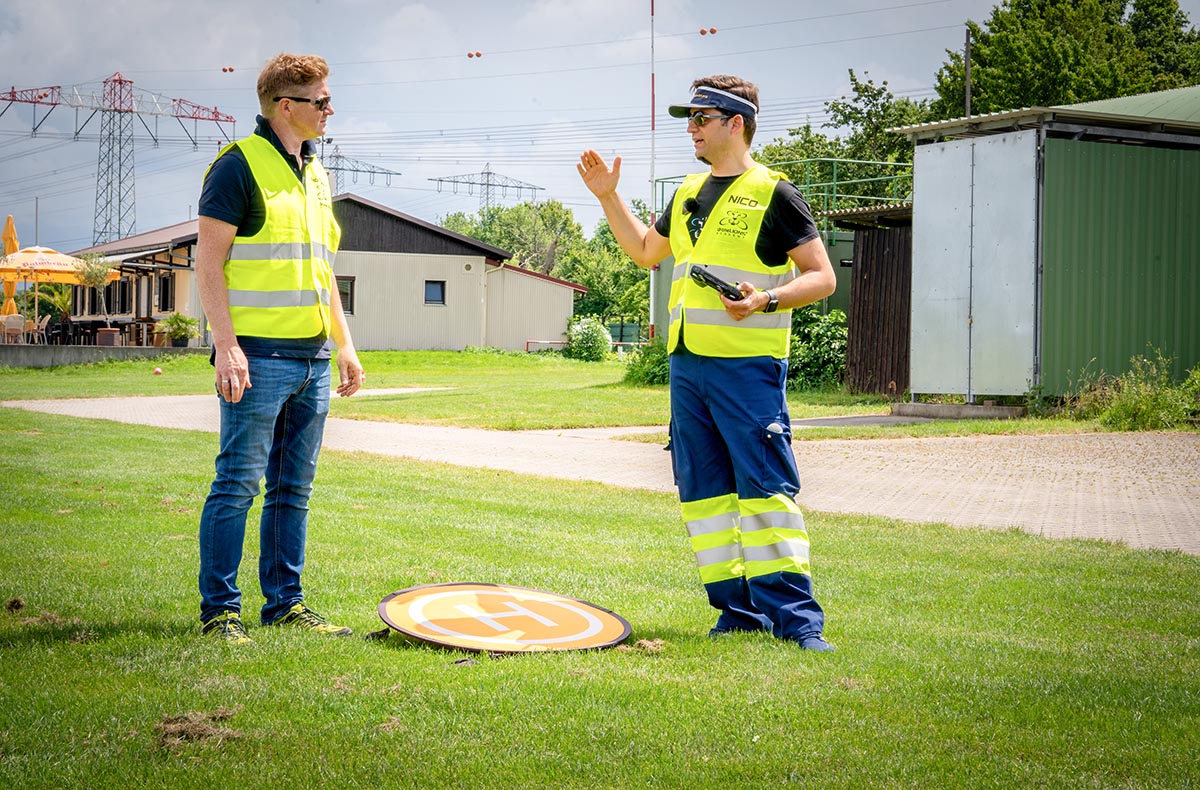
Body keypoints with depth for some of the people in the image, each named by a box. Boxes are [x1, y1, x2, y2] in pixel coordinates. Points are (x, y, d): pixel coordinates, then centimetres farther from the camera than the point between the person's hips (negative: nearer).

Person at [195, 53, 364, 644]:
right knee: (238, 484, -5)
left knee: (293, 489, 10)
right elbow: (209, 260, -10)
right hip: (258, 355, -8)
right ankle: (219, 610, 1)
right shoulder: (241, 165, -7)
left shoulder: (315, 174, 18)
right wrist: (226, 345, -18)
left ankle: (285, 602, 17)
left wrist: (344, 344, 19)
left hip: (312, 357, 8)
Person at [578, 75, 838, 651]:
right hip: (687, 363, 7)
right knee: (702, 490, 6)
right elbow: (645, 251, 34)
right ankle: (738, 609, 13)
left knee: (764, 488, -11)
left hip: (748, 365, -7)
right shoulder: (688, 193, 19)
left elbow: (822, 277, -5)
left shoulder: (773, 194, -3)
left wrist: (766, 299, -21)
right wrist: (608, 196, 26)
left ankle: (796, 615, -8)